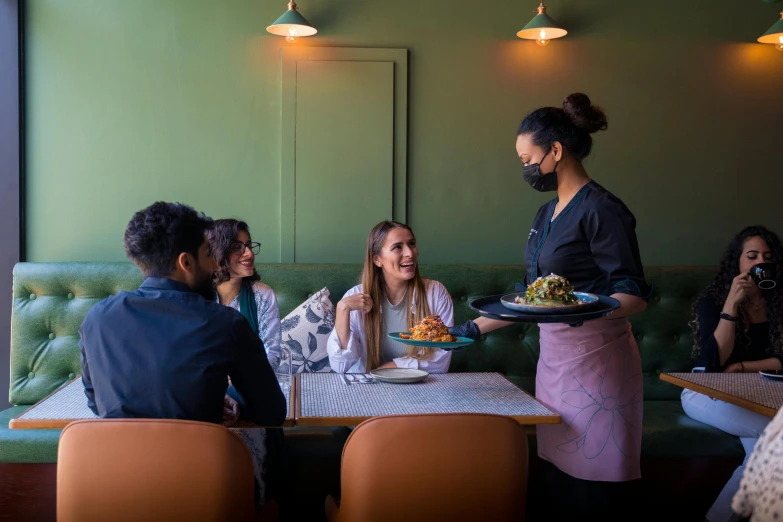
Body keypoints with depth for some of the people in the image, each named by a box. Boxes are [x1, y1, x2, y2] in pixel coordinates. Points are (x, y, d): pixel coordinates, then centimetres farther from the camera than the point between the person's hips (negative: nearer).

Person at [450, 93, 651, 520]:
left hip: (595, 360, -8)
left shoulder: (601, 209, -11)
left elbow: (635, 296, -16)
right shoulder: (547, 215, 15)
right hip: (554, 357, 8)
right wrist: (474, 328, 17)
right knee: (558, 478, 10)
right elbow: (528, 296, 20)